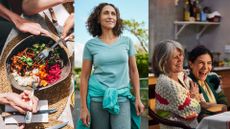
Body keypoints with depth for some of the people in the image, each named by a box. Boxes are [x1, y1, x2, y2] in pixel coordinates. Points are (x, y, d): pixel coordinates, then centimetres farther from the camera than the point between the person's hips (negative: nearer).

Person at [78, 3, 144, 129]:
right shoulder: (91, 44, 1)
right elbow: (84, 76, 1)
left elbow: (133, 71, 9)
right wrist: (83, 107, -3)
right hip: (97, 97, 0)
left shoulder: (127, 41, 5)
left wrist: (138, 98, 5)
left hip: (122, 98, 1)